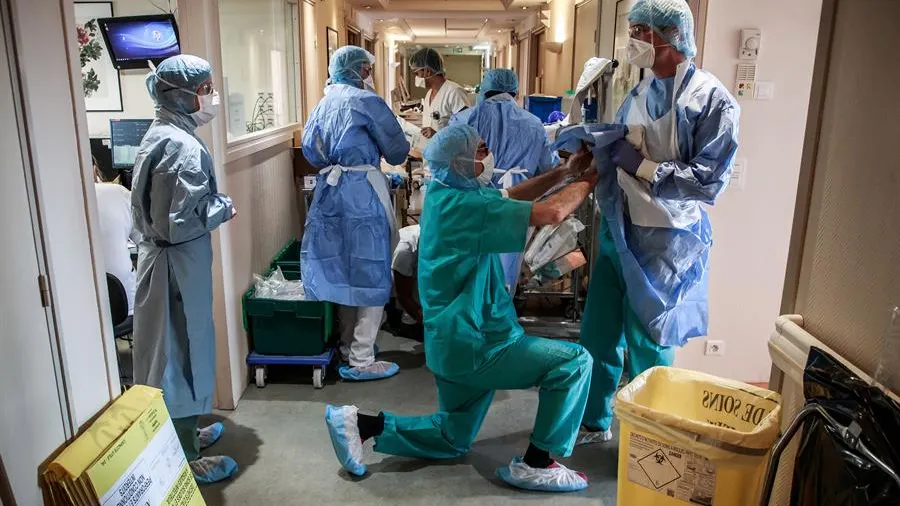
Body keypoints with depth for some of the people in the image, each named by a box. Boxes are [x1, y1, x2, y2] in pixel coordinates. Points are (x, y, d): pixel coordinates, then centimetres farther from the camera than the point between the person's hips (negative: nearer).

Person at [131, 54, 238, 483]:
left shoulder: (159, 135, 10)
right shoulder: (183, 146, -22)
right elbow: (183, 220, -27)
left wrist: (212, 203, 8)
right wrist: (223, 207, -12)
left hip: (162, 256, 10)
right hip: (178, 263, -10)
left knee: (171, 348, 20)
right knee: (181, 349, 1)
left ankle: (184, 433, 37)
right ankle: (187, 457, 16)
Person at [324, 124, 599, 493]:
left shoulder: (445, 191, 7)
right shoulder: (465, 206, -22)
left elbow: (513, 195, 15)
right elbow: (551, 214, -23)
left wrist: (566, 171, 6)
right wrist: (587, 182, -5)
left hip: (452, 340, 10)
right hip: (472, 344, -10)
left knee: (453, 439, 24)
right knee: (574, 362, -7)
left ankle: (361, 423, 18)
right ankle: (535, 465, 2)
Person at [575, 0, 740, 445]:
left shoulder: (713, 100, -11)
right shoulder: (638, 95, 7)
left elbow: (710, 181, -18)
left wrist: (641, 165, -19)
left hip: (667, 241, -6)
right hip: (618, 231, 6)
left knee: (648, 345, 7)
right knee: (597, 334, 13)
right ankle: (593, 421, 33)